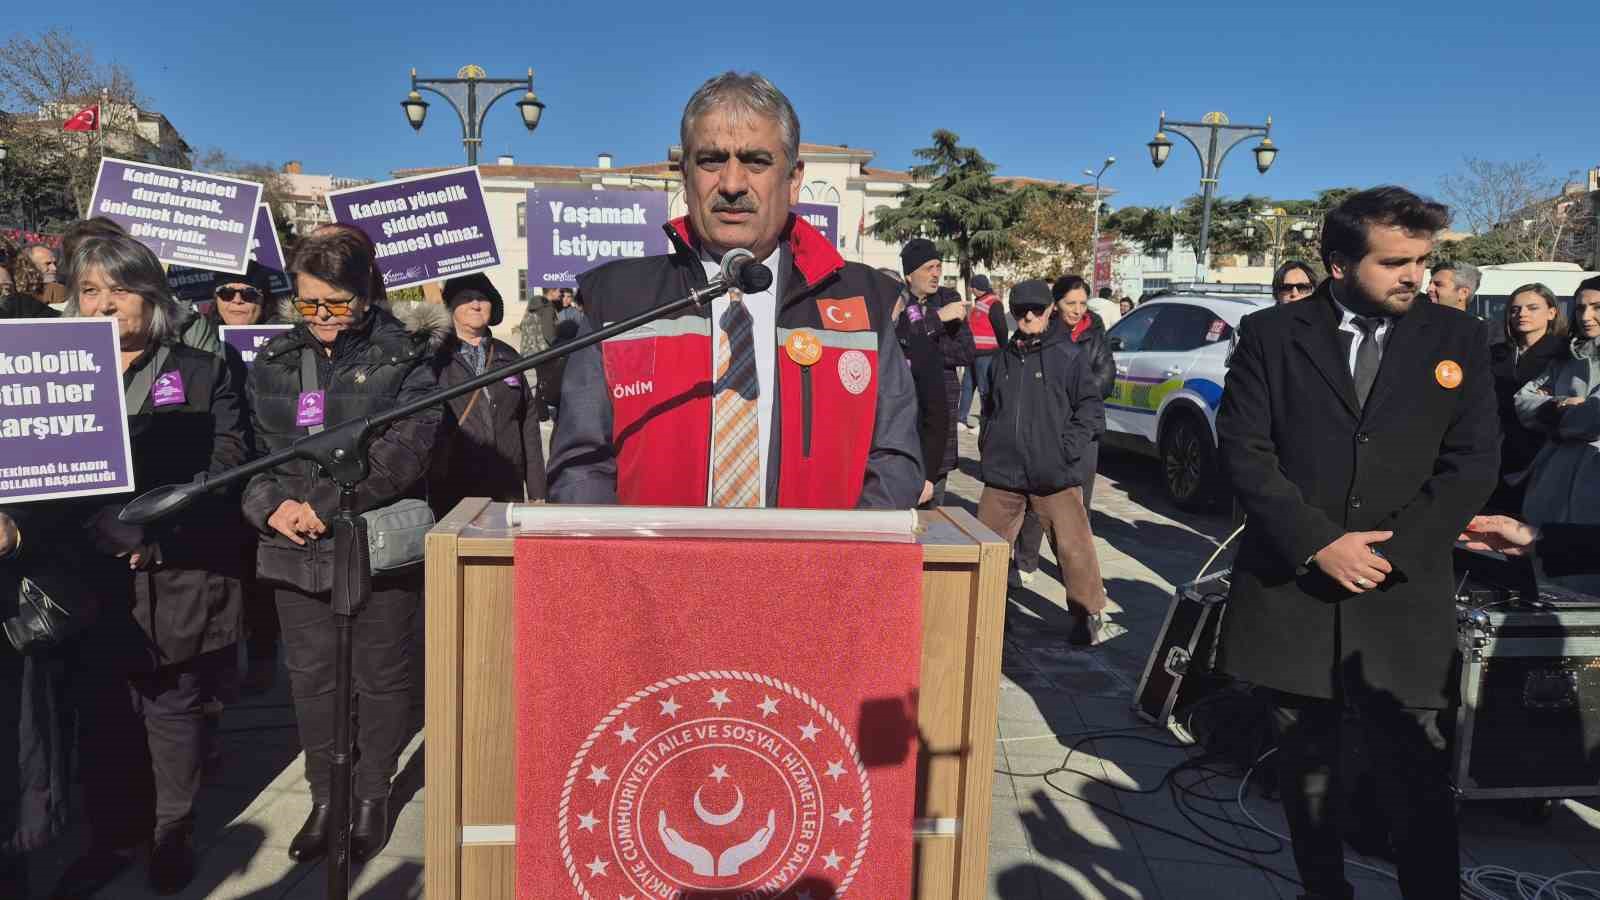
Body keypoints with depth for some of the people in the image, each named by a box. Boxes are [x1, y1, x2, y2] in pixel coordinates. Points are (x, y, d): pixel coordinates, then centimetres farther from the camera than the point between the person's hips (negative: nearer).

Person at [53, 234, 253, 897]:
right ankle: (111, 838, 27)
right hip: (88, 575, 3)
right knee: (102, 713, 10)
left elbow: (226, 466, -7)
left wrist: (155, 530, -17)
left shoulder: (202, 373, 2)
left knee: (174, 709, 8)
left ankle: (173, 835, 24)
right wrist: (97, 531, -13)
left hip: (176, 576, -3)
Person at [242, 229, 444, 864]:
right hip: (295, 550, 4)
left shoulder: (404, 358, -5)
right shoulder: (273, 362, 9)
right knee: (310, 677, 12)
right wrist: (271, 505, -12)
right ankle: (324, 797, 30)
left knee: (381, 676, 9)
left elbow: (407, 448, -16)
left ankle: (373, 796, 28)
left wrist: (325, 505, -19)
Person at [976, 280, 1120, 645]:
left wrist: (1068, 448, -11)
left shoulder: (1070, 355, -2)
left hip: (1055, 476, -4)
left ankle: (1090, 615, 12)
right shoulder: (1005, 357, 12)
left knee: (1073, 545, -3)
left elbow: (1091, 406, -2)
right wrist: (989, 443, 11)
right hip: (1003, 473, 4)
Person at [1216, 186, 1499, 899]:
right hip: (1290, 592, 0)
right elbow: (1242, 449, -5)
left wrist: (1387, 552, -10)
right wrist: (1319, 544, -13)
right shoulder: (1272, 334, 1)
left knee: (1415, 782, 0)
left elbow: (1473, 464, 1)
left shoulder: (1457, 339, 5)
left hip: (1402, 601, 0)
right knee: (1308, 775, 13)